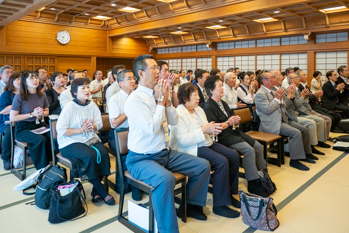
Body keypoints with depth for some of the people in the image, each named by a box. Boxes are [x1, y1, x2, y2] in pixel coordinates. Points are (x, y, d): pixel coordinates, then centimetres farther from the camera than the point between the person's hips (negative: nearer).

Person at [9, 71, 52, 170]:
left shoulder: (42, 95, 4)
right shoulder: (19, 97, -10)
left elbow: (47, 111, 17)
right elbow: (12, 117, -10)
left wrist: (42, 113, -7)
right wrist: (32, 114, -16)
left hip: (40, 125, 4)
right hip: (23, 128, -4)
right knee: (41, 140, -31)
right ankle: (42, 168, -14)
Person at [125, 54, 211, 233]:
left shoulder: (157, 94, 6)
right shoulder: (135, 99, -16)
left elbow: (173, 121, 8)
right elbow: (152, 128, -25)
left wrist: (166, 99, -6)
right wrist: (161, 101, -16)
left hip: (165, 153, 8)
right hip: (142, 158, -8)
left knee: (203, 166, 5)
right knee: (166, 179, -38)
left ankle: (192, 204, 25)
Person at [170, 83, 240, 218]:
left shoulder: (199, 110, 14)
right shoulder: (179, 114, -14)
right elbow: (183, 141, -23)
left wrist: (212, 129, -2)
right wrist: (203, 130, -23)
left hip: (206, 143, 9)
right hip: (192, 150, -9)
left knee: (234, 156, -4)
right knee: (222, 161, -26)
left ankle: (229, 193, 11)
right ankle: (219, 205, -13)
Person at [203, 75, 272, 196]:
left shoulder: (223, 103, 19)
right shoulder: (208, 107, -12)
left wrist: (235, 120, 3)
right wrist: (228, 123, -15)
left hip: (234, 132, 10)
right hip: (223, 136, -10)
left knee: (258, 146, 1)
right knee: (249, 150, -24)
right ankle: (253, 183, -14)